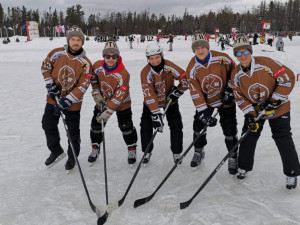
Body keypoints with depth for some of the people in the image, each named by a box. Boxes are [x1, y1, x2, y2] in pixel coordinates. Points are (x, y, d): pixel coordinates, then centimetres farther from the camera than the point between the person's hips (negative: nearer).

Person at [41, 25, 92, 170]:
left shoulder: (85, 63, -16)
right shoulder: (57, 53, -9)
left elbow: (82, 86, -18)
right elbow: (45, 67, 5)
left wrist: (66, 101, -24)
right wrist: (50, 85, -6)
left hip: (72, 103, -3)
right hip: (53, 98, 4)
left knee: (73, 132, 9)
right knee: (48, 125, 15)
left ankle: (72, 157, 31)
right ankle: (56, 151, 37)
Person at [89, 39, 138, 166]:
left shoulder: (123, 74, -29)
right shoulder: (97, 66, -17)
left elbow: (119, 95, -29)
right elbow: (93, 78, 7)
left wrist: (109, 110, -31)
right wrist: (96, 92, -3)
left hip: (122, 103, -4)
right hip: (102, 101, 4)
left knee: (126, 126, 0)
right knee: (96, 125, 9)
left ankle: (132, 149, 22)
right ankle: (95, 149, 31)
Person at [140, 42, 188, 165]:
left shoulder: (169, 66, -23)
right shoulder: (146, 72, -25)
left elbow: (185, 78, -13)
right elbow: (149, 94, -30)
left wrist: (178, 91, -13)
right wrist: (156, 113, -36)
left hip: (170, 100, 1)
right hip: (151, 102, 0)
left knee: (176, 125, -4)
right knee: (146, 125, -4)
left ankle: (177, 153, 14)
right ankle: (147, 151, 18)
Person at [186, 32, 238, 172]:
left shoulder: (222, 58, -20)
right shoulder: (192, 68, -16)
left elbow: (234, 72, -2)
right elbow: (195, 92, -17)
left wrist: (229, 90, -10)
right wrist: (203, 112, -23)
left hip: (225, 99, -1)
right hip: (205, 101, 2)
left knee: (229, 130, 0)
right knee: (199, 126, 5)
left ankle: (233, 157, 21)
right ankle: (199, 152, 30)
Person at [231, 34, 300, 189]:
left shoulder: (266, 63, -22)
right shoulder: (236, 75, -8)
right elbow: (240, 97, -3)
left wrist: (274, 101, -20)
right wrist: (251, 114, -14)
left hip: (278, 108, -4)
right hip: (254, 110, 4)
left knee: (283, 139, -2)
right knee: (248, 136, 3)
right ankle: (244, 167, 24)